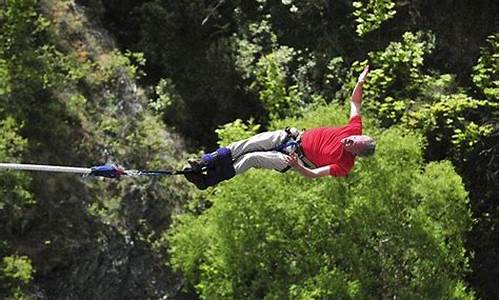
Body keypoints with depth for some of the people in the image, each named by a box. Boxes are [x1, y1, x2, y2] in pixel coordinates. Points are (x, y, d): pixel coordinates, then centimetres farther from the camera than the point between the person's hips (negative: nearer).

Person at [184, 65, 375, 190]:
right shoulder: (355, 129, -9)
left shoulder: (344, 165, -24)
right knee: (248, 145, -7)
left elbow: (313, 174, -27)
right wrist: (360, 82, -12)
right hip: (293, 136, 6)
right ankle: (204, 163, 2)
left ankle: (208, 180, 1)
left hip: (299, 158, -6)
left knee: (252, 158, -13)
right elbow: (355, 102, 4)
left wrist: (296, 165, -44)